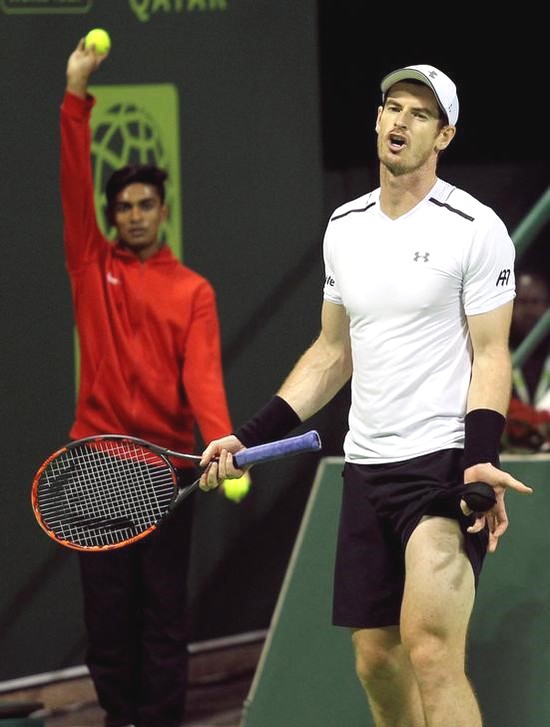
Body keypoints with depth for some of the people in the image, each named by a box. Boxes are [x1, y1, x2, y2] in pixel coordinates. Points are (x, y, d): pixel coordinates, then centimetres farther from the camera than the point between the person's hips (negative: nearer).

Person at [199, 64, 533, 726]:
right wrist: (248, 438, 13)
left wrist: (480, 461, -23)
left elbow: (490, 357, -8)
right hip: (367, 466, 7)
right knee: (375, 659, 6)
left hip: (445, 463, -7)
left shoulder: (475, 228, -6)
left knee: (431, 654, -20)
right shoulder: (345, 226, 13)